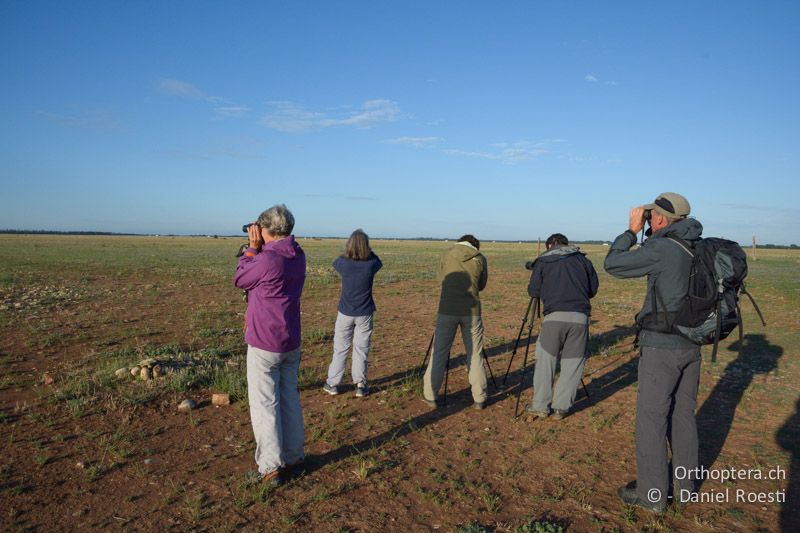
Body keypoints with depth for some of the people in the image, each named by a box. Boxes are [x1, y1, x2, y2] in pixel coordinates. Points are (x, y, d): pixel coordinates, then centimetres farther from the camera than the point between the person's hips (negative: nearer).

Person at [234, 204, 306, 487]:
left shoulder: (268, 259, -22)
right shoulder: (298, 256, 3)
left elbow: (239, 280, -5)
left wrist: (253, 247, -2)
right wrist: (259, 249, 7)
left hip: (264, 344, -8)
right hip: (291, 342, 8)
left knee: (264, 404, 2)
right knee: (289, 399, 16)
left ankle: (271, 468, 9)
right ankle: (293, 458, 26)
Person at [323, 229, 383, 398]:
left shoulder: (344, 263, -13)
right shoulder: (370, 265, -13)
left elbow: (335, 261, 13)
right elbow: (378, 261, 12)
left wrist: (349, 251, 14)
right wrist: (367, 249, 11)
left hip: (345, 313, 1)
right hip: (364, 314, 0)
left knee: (340, 348, 12)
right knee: (361, 349, 9)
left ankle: (333, 384, 19)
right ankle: (360, 385, 12)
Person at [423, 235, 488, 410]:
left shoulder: (448, 254, 6)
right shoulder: (480, 259, 4)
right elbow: (482, 285, 13)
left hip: (447, 310, 0)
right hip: (471, 311, 0)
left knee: (439, 353, 7)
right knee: (475, 354, 9)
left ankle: (430, 395, 10)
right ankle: (479, 399, 13)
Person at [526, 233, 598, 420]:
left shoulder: (543, 261, 11)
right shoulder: (582, 259, 16)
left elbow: (533, 291, 8)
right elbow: (593, 290, 17)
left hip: (554, 316, -1)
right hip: (580, 317, 2)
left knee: (545, 361, 8)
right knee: (572, 363, 10)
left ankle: (540, 406, 11)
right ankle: (561, 408, 12)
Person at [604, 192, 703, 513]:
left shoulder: (661, 249, -18)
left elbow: (613, 265, -11)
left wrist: (632, 230, -2)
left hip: (662, 346, -8)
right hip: (691, 345, 8)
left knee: (651, 418, 2)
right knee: (683, 414, 18)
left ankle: (652, 493, 12)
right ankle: (684, 483, 32)